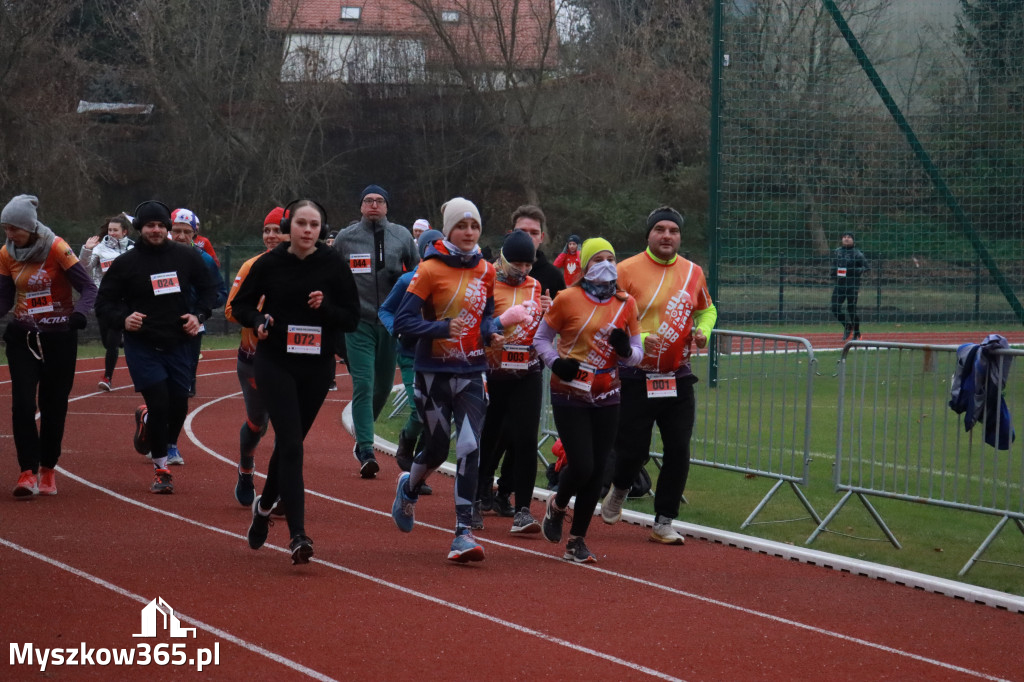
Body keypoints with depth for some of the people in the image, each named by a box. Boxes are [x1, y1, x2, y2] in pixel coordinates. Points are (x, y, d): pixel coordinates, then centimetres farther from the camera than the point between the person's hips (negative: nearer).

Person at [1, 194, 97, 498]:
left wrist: (79, 314, -32)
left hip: (59, 336, -3)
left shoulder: (56, 248, -14)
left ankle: (48, 470, 20)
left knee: (53, 405, 5)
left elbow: (88, 287, -15)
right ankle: (28, 472, -11)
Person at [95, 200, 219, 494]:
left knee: (178, 406, 5)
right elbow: (104, 302, 0)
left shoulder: (187, 257, 2)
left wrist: (199, 315, -3)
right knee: (159, 404, -13)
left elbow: (209, 288, 14)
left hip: (178, 345, 3)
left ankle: (146, 420, 42)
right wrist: (123, 319, -20)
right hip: (142, 346, -3)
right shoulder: (125, 264, -4)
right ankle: (161, 468, 3)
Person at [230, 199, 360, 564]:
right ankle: (297, 534, -19)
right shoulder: (269, 264, -4)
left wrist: (324, 308, -18)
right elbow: (240, 305, 7)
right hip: (275, 364, -2)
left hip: (317, 366, 2)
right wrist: (258, 320, -13)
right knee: (290, 443, -15)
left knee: (290, 441, 15)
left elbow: (352, 319, 1)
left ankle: (265, 504, 44)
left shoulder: (333, 266, -2)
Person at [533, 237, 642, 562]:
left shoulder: (626, 303, 5)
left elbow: (636, 354, 9)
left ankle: (577, 541, 15)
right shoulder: (568, 299, -6)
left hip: (606, 398, 4)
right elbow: (542, 338, 4)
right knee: (581, 466, -12)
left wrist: (626, 350, -14)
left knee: (596, 471, 2)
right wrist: (555, 363, -15)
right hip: (570, 397, -4)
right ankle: (557, 506, 22)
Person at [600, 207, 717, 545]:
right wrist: (637, 340, -22)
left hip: (678, 378, 4)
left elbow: (707, 309, 23)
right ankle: (618, 490, 33)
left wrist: (703, 330, 2)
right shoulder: (627, 270, -7)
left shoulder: (693, 272, 7)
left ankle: (664, 523, 9)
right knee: (632, 449, -1)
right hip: (636, 378, -4)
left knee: (679, 451, -1)